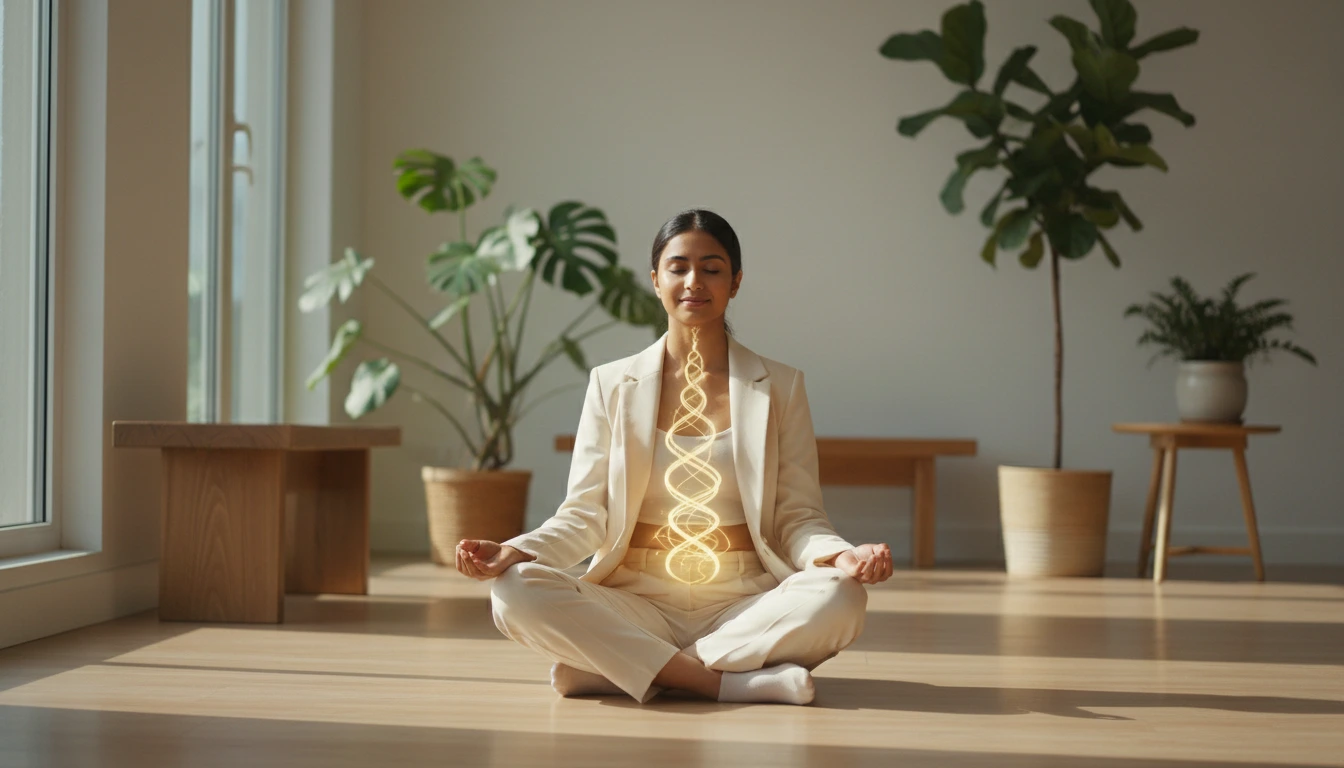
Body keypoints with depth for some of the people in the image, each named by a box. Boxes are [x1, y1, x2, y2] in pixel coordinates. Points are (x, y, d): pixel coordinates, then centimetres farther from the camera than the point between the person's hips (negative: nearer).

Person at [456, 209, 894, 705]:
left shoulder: (779, 387, 9)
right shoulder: (613, 385, 10)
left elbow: (797, 516, 6)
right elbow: (585, 513, 5)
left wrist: (840, 556, -17)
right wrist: (516, 551, -16)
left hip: (744, 606, 0)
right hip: (638, 604, 0)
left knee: (839, 598, -32)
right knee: (515, 592, -28)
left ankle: (615, 667, -24)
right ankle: (731, 681, -29)